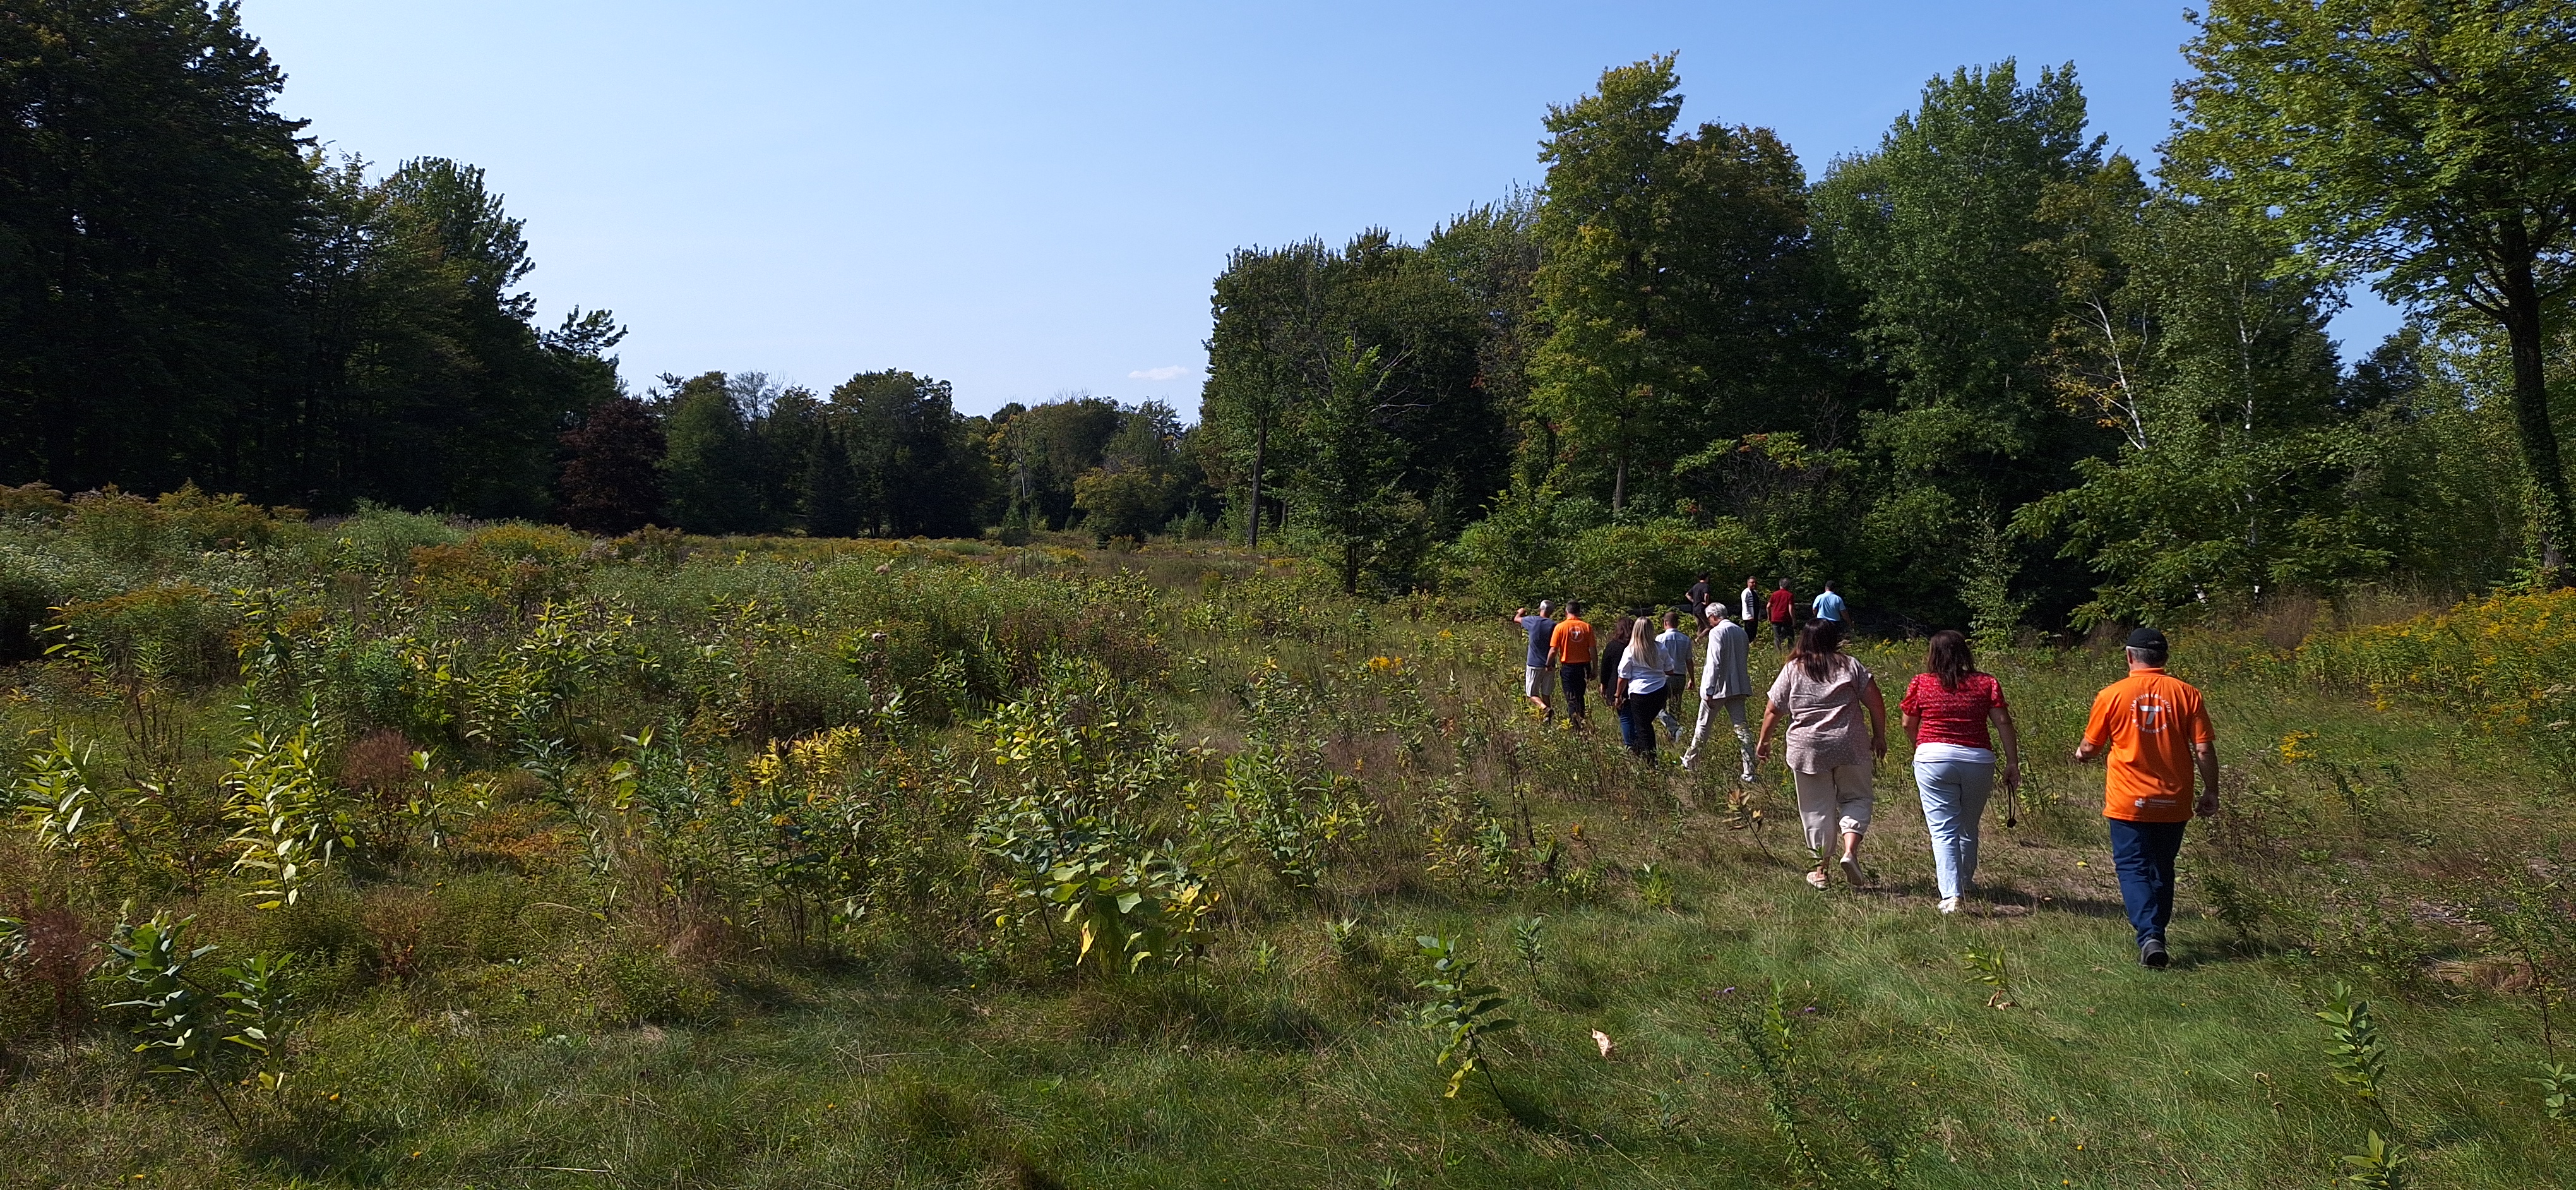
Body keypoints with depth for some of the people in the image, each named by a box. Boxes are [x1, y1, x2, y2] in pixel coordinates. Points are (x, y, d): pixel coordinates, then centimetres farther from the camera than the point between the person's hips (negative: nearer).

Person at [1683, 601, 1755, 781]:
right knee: (1741, 727, 4)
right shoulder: (1741, 632, 10)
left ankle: (1690, 762, 25)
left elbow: (1714, 663, -18)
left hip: (1718, 687, -6)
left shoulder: (1717, 632, -13)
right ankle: (1749, 773, 1)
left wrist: (1709, 691, -16)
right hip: (1738, 687, 6)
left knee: (1703, 725, 10)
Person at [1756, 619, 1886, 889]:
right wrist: (1879, 737, 9)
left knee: (1818, 808, 8)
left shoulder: (1792, 670, 5)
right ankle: (1850, 851, -8)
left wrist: (1763, 741, 17)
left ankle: (1821, 870, 12)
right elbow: (1875, 702, -1)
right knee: (1856, 798, 13)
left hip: (1806, 749, 1)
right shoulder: (1851, 666, 4)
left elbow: (1773, 710, 6)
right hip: (1850, 746, 0)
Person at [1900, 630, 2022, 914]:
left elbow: (1909, 726, 10)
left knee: (1943, 830, -1)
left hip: (1933, 759, -2)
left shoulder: (1920, 683, 1)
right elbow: (2004, 724, -1)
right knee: (1968, 827, 20)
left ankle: (1951, 895, -12)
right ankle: (1965, 881, 39)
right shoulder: (1987, 684, 4)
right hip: (1979, 761, 2)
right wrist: (2013, 764, 3)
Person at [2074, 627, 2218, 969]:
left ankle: (2149, 937, -16)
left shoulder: (2111, 695, -7)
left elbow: (2089, 748, 2)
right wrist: (2210, 792, 8)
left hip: (2129, 802, -3)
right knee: (2162, 870, 18)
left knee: (2133, 868, 1)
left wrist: (2081, 755, 24)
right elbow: (2204, 750, -3)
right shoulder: (2186, 694, -3)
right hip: (2173, 802, 3)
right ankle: (2156, 936, 28)